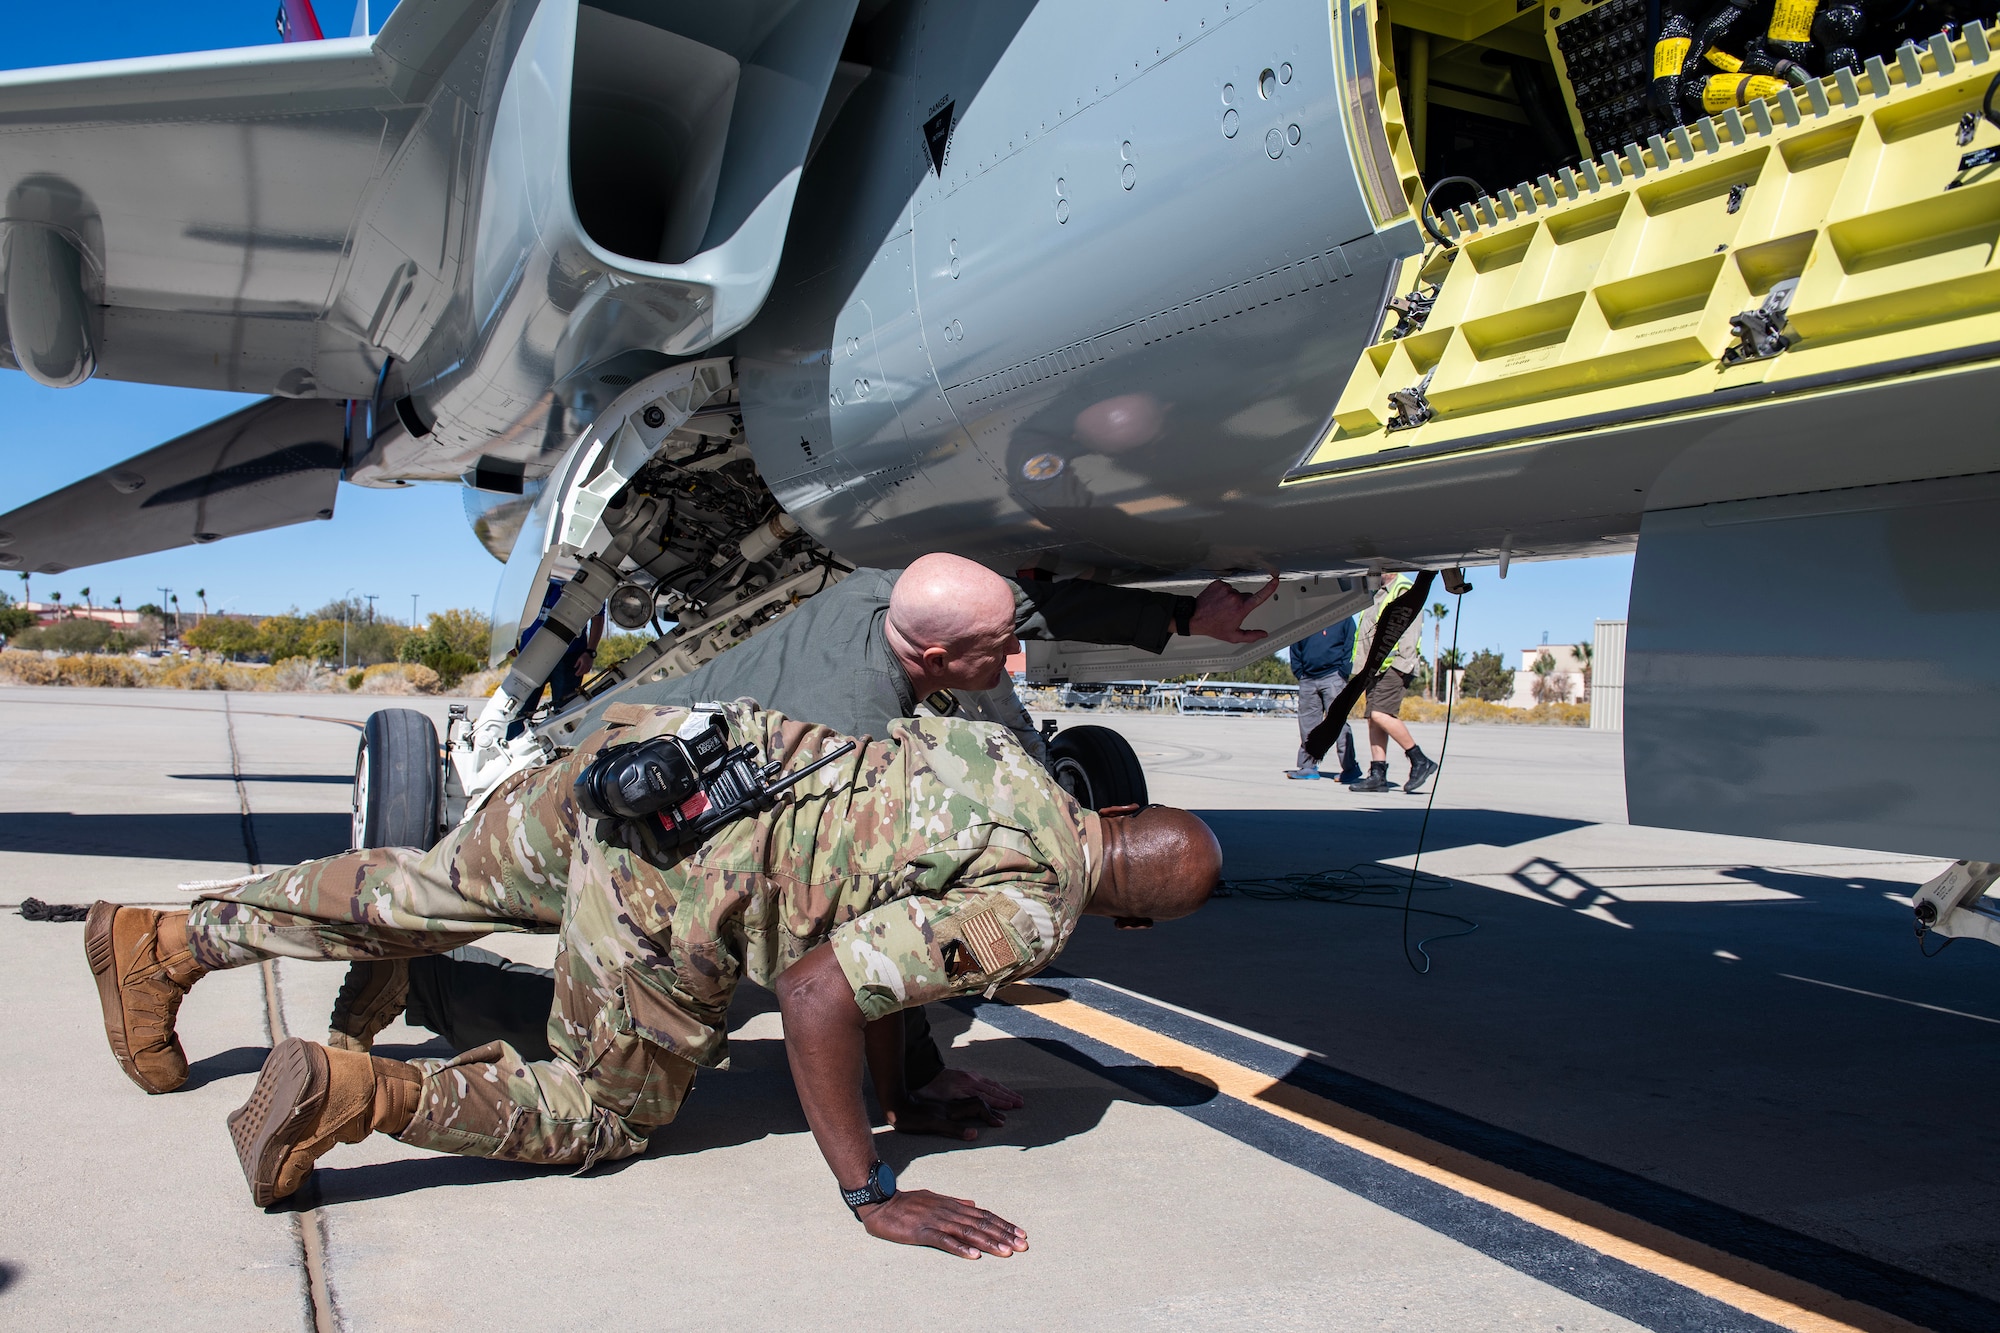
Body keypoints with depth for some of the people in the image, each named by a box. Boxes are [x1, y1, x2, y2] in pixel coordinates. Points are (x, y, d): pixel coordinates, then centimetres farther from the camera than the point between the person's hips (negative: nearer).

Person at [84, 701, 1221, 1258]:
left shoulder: (1011, 759, 15)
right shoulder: (1030, 910, -10)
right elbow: (816, 992, -19)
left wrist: (904, 1102, 30)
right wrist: (874, 1196, -10)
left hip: (638, 754, 8)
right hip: (667, 876, -8)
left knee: (427, 894, 26)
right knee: (611, 1117, 14)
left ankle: (166, 942, 36)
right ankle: (355, 1094, -1)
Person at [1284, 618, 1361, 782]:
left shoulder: (1344, 617, 3)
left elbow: (1351, 645, -1)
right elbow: (1294, 648, 18)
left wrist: (1342, 672, -9)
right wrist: (1298, 671, 6)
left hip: (1333, 678, -5)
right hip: (1307, 679, 5)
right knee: (1307, 723, 5)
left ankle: (1350, 768, -6)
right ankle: (1308, 766, 12)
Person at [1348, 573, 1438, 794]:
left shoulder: (1404, 590, -5)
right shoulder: (1376, 593, 23)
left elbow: (1411, 629, -15)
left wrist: (1402, 661, -21)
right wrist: (1364, 665, 16)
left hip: (1394, 666, -9)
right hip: (1376, 667, 9)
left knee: (1380, 714, -18)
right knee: (1373, 719, 4)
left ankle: (1420, 761, -7)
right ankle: (1378, 775, 4)